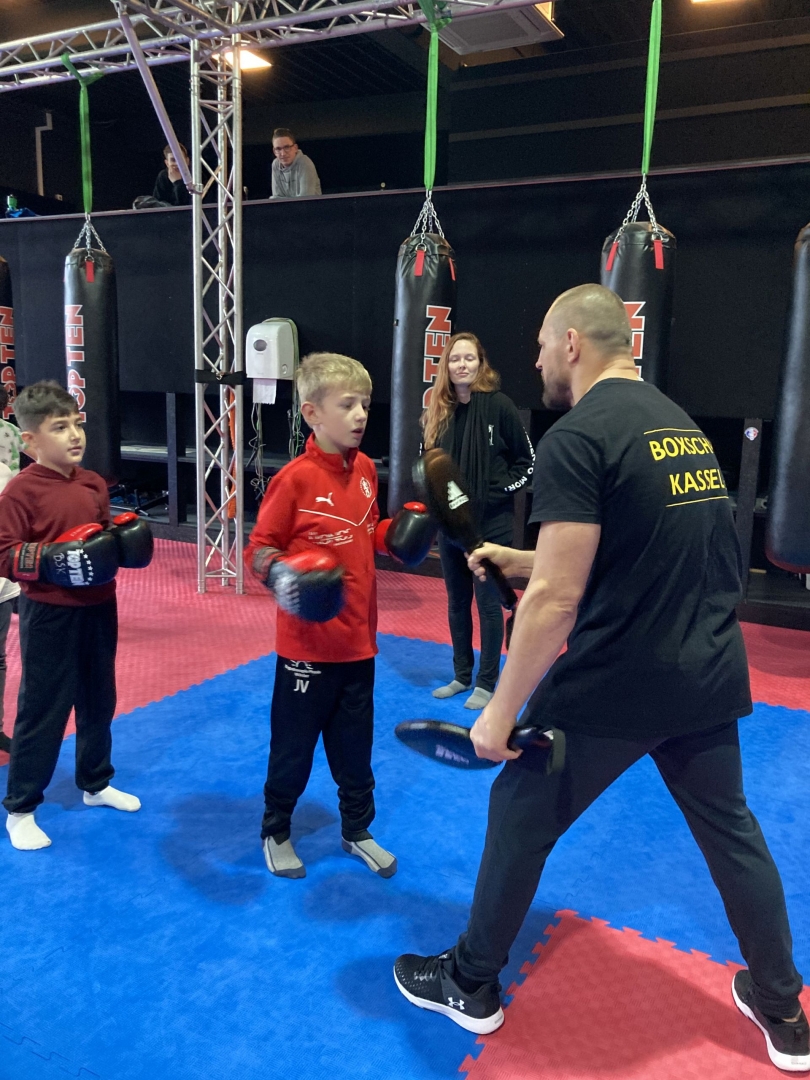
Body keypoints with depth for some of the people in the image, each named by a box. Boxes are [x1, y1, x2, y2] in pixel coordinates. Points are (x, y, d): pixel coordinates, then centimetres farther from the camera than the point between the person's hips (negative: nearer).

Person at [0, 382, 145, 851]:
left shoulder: (94, 484, 4)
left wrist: (123, 544, -3)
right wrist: (51, 560, -28)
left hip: (98, 609, 7)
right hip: (49, 615, -6)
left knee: (98, 701, 19)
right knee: (42, 711, 3)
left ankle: (96, 784, 40)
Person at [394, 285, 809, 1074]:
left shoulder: (576, 438, -15)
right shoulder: (682, 423, 12)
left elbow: (557, 598, -20)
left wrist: (502, 710, -11)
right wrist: (518, 561, 23)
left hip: (614, 685, -7)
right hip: (710, 677, 8)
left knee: (521, 816, 12)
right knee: (730, 830, 23)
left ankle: (471, 986, 31)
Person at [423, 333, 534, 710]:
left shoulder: (499, 405, -9)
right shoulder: (437, 411, 4)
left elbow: (527, 461, -4)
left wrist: (499, 489, -11)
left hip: (491, 523, -5)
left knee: (488, 602, 4)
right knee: (457, 601, 14)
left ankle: (486, 683, 16)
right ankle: (461, 675, 29)